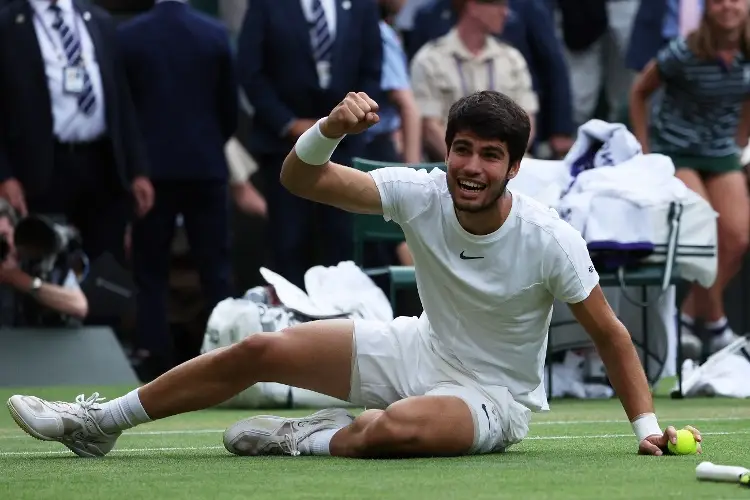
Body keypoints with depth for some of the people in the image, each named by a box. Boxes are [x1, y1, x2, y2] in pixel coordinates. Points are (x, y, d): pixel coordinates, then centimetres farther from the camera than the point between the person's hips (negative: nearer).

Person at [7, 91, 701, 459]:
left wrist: (648, 427, -20)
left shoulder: (550, 240, -25)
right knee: (261, 350, -1)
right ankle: (98, 423, 12)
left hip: (494, 396, -5)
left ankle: (312, 441, -9)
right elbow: (299, 179, -15)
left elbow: (609, 334, -15)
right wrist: (331, 129, -36)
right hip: (421, 350, 5)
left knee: (395, 428, -41)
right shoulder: (421, 194, -14)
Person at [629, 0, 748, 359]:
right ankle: (716, 325, -4)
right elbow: (639, 93, -3)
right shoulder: (685, 54, -17)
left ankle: (687, 316, 7)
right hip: (676, 151, -5)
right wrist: (645, 152, -5)